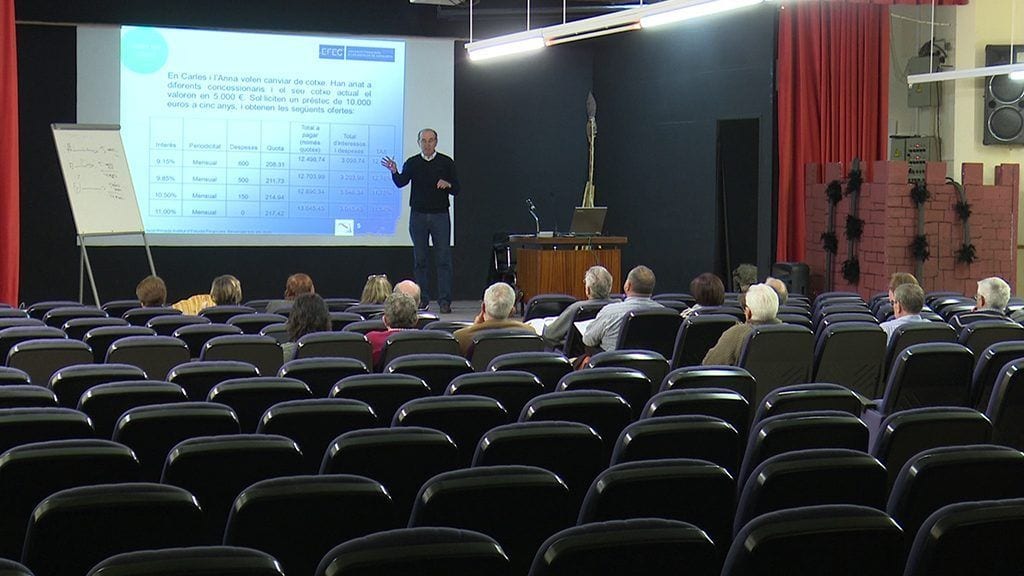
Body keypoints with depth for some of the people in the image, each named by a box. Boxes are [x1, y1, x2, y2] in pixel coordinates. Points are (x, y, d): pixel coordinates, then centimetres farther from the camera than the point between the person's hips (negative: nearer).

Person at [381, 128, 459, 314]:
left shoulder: (446, 162, 3)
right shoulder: (412, 163, 7)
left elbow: (456, 189, 3)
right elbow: (401, 182, -8)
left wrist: (448, 185, -19)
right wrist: (394, 171, -27)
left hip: (440, 215, -2)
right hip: (418, 216, 2)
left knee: (443, 259, -5)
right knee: (420, 259, 5)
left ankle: (445, 301, -5)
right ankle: (422, 299, 12)